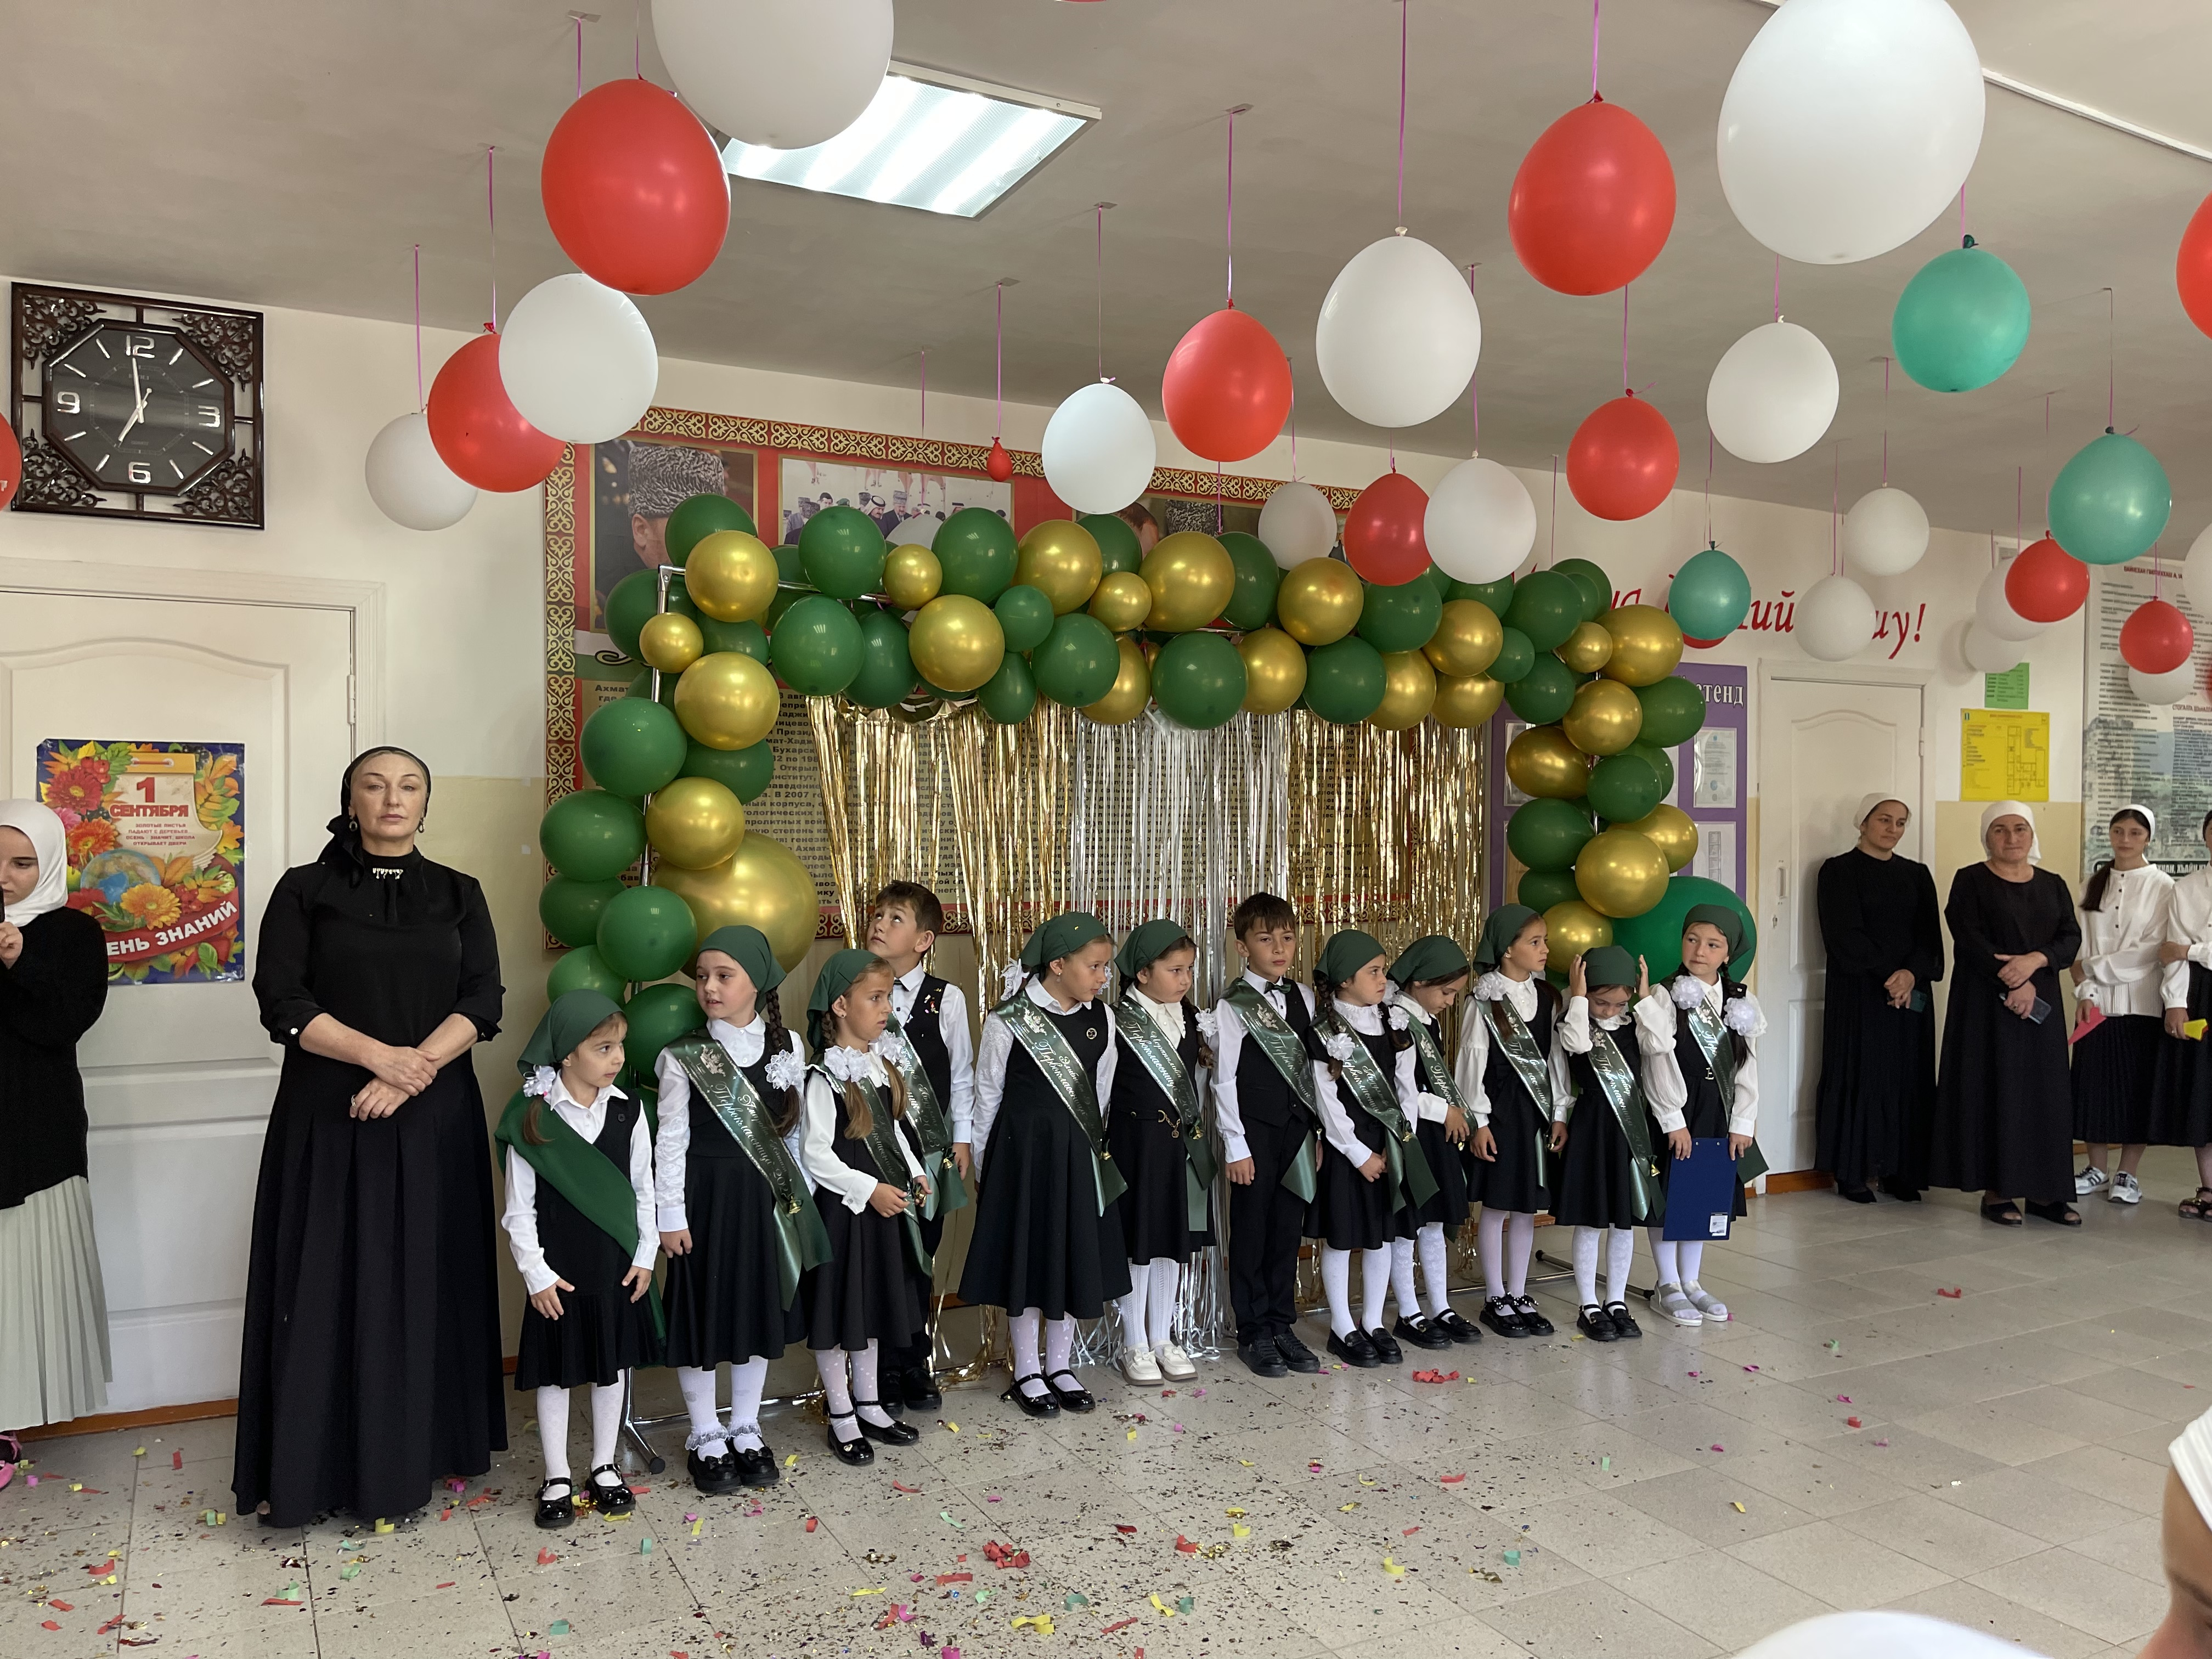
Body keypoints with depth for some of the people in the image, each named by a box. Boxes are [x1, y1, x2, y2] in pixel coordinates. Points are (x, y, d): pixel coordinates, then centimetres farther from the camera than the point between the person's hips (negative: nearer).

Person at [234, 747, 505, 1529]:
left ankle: (409, 1459, 15)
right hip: (327, 1118, -1)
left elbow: (482, 1003, -2)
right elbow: (282, 1002, -6)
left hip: (434, 1121, 2)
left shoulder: (459, 895, 7)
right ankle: (308, 1468, 11)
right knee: (323, 1286, 0)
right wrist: (380, 1055, -18)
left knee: (422, 1283, 4)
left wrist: (412, 1071, -16)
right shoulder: (304, 891, 3)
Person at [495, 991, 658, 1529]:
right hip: (559, 1276, -3)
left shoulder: (626, 1112, -4)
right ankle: (557, 1479, 25)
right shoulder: (533, 1119, -13)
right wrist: (535, 1273, -9)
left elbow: (644, 1189, 3)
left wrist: (645, 1257, 1)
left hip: (619, 1269, 3)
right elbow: (519, 1208, -8)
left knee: (614, 1366, 14)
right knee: (555, 1373, 9)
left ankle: (604, 1468, 30)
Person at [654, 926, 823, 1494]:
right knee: (703, 1314, 6)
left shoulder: (787, 1048, -1)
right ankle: (705, 1437, 23)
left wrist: (801, 1191, 7)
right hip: (705, 1196, -3)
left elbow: (796, 1129, 6)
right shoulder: (684, 1057, -9)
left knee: (760, 1309, 13)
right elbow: (671, 1138, -7)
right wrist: (671, 1214, -8)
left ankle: (745, 1428, 29)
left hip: (767, 1198, 3)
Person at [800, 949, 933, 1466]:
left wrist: (913, 1172, 6)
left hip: (886, 1207, 8)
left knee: (873, 1307, 18)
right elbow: (815, 1154, -20)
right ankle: (842, 1418, 20)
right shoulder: (824, 1077, -18)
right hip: (844, 1207, -8)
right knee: (837, 1312, 5)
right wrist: (869, 1190, -20)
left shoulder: (879, 1065, 7)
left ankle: (868, 1405, 32)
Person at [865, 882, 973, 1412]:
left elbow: (962, 1074, 5)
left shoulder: (946, 999, -1)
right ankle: (885, 1373, 19)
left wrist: (962, 1138, 3)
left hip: (928, 1148, 1)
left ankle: (916, 1368, 26)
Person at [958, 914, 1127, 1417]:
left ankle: (1059, 1367, 28)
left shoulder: (1101, 1018, 0)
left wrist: (1093, 1142, 15)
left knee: (1076, 1256, 11)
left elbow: (1101, 1090, 11)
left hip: (1081, 1154, 5)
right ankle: (1026, 1374, 21)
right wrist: (983, 1161, 1)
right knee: (1029, 1256, 5)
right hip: (1024, 1150, -5)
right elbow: (988, 1093, -4)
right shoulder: (1008, 1022, -14)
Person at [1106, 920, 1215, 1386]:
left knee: (1174, 1242, 13)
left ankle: (1163, 1339, 26)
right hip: (1137, 1142, -6)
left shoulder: (1191, 1019, 7)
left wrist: (1209, 1055, 2)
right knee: (1139, 1242, 4)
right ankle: (1135, 1346, 17)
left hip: (1182, 1145, 6)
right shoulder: (1119, 1022, -13)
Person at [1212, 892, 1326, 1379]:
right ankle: (1254, 1333, 17)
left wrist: (1320, 1129, 10)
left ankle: (1282, 1325, 23)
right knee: (1251, 1232, 5)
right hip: (1254, 1130, -5)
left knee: (1289, 1229, 11)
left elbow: (1313, 1066, 11)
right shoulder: (1232, 1006, -9)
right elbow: (1224, 1080, -9)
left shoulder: (1303, 998, 7)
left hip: (1298, 1127, 5)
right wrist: (1235, 1145, -10)